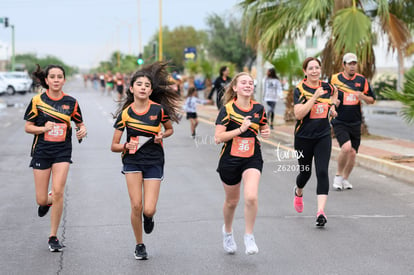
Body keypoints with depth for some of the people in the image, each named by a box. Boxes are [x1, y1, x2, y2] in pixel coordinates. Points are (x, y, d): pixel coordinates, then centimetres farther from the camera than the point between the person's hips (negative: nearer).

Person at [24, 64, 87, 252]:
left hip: (62, 152, 0)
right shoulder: (37, 100, -2)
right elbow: (28, 127, 2)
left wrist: (82, 130, -11)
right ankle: (47, 201, 42)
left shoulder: (71, 102, 1)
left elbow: (80, 123, 12)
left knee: (58, 192, -15)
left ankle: (53, 237, 0)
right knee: (41, 200, 1)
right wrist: (44, 128, -17)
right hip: (41, 151, 0)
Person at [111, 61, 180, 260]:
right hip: (133, 161, 0)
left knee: (148, 210, -9)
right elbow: (114, 146, -1)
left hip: (154, 162, 0)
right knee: (136, 206, -8)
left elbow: (169, 129, 13)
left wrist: (162, 135, -9)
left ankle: (148, 217, 31)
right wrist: (127, 146, -21)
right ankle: (139, 245, 14)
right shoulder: (125, 113, -5)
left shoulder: (159, 109, -7)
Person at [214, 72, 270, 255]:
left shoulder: (259, 108, 1)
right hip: (230, 159, -1)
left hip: (252, 159, 1)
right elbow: (218, 137, -16)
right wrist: (240, 129, -23)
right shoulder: (227, 109, -9)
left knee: (251, 197, -21)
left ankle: (249, 236, -3)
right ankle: (227, 231, 43)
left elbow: (263, 128, 20)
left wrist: (266, 133, -3)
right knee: (232, 201, 14)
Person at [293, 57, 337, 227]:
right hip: (304, 137, -2)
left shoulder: (326, 87, 3)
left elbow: (334, 92, 30)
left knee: (322, 172, -13)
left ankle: (321, 211, -18)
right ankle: (298, 192, 49)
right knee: (305, 172, 13)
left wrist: (332, 107, 14)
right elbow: (298, 114, -22)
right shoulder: (300, 89, -10)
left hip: (323, 136, 2)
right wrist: (315, 97, -25)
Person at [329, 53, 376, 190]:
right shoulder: (335, 79, -1)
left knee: (352, 153, 4)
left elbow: (371, 100, 9)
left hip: (355, 123, 3)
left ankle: (345, 179, 27)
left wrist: (362, 97, -12)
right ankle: (338, 175, -1)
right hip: (339, 122, -3)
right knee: (346, 147, -23)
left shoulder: (362, 80, 4)